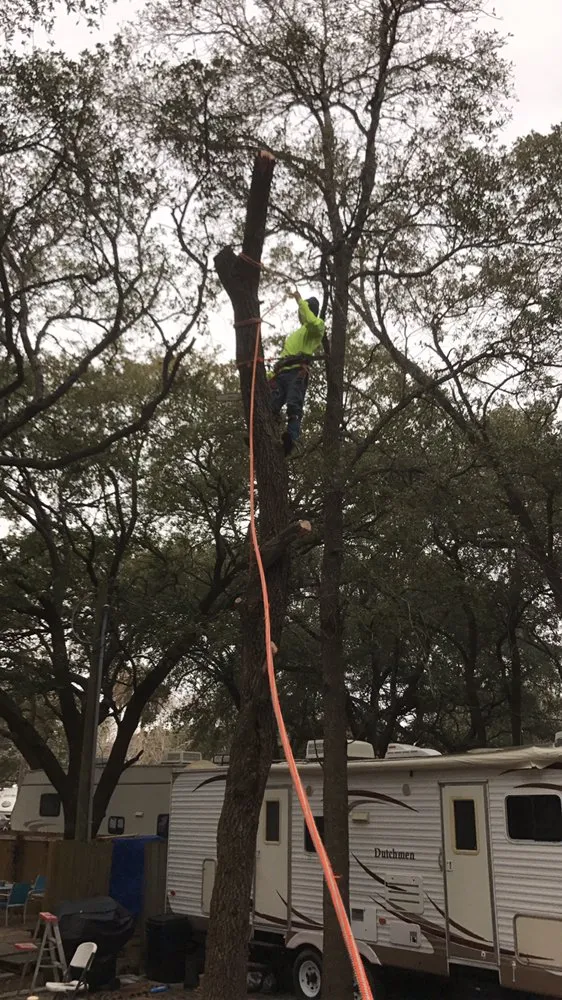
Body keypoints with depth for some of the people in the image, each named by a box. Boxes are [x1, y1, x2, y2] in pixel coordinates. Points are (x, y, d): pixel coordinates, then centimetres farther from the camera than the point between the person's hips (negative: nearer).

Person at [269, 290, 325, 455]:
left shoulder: (317, 328, 17)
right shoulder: (294, 334, 42)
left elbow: (312, 321, -10)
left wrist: (300, 300, -2)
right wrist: (272, 375, 25)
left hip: (298, 372, -7)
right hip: (282, 373, 7)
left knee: (294, 406, -29)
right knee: (271, 408, -15)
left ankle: (290, 439, -50)